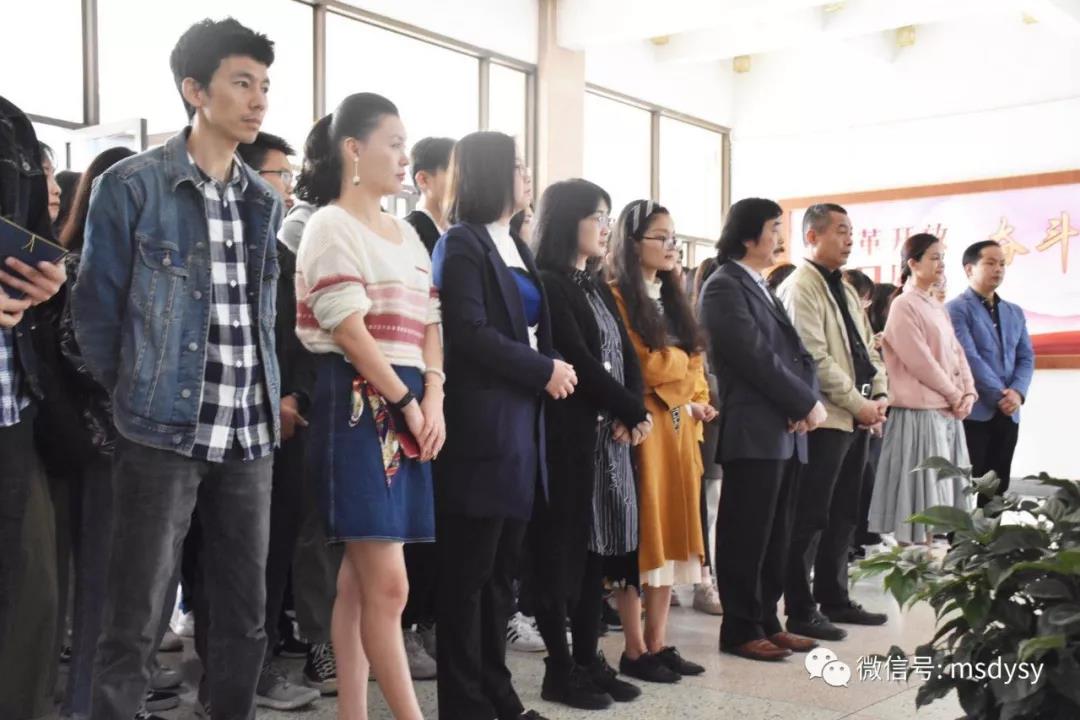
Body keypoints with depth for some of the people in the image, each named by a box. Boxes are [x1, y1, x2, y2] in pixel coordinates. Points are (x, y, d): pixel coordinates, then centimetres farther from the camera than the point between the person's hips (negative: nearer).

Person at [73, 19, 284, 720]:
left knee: (247, 615, 12)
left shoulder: (265, 202, 12)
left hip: (249, 435, 5)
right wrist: (133, 397, 2)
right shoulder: (132, 186, -6)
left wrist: (272, 398, 12)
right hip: (163, 432, -5)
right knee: (135, 623, 1)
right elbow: (97, 307, -2)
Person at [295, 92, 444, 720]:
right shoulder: (331, 226, -4)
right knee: (388, 585, -8)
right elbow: (350, 331, -13)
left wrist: (433, 399, -2)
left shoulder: (407, 234, 19)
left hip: (412, 408, 8)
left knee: (361, 580, 10)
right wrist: (407, 403, -9)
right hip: (360, 407, -8)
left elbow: (428, 323, 13)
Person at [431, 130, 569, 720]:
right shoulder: (462, 243, -7)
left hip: (520, 419, 8)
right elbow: (468, 332, -16)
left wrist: (553, 367, -1)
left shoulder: (516, 245, 18)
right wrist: (544, 371, -12)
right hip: (481, 422, -8)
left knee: (502, 568, 12)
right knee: (468, 573, 0)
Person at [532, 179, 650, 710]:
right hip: (569, 435, -8)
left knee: (597, 547, 10)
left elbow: (628, 359, 11)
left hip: (610, 436, 8)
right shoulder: (546, 284, -8)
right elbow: (579, 362, -14)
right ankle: (559, 670, 7)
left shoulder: (598, 289, 18)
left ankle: (589, 660, 19)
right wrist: (635, 411, -8)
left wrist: (632, 417, -7)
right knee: (562, 549, -1)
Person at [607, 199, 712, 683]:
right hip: (643, 427, -8)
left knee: (670, 532, 9)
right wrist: (681, 360, -1)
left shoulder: (672, 298, 18)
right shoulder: (617, 297, -8)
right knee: (641, 536, -3)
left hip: (678, 427, 8)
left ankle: (658, 643, 17)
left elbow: (692, 363, 18)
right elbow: (642, 368, -16)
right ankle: (635, 651, 6)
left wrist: (698, 403, 1)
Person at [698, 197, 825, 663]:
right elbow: (757, 358, -16)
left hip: (786, 431, 9)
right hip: (753, 432, -9)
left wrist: (808, 402, -3)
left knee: (776, 536, 12)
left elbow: (796, 351, 15)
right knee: (746, 536, -2)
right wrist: (806, 404, -10)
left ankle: (767, 622, 21)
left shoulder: (763, 288, 20)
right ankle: (740, 630, 7)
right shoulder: (724, 286, -8)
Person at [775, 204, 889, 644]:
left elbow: (866, 348, 19)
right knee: (811, 518, -3)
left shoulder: (845, 290, 18)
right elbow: (814, 359, -18)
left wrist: (880, 396, 3)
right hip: (825, 419, -9)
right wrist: (859, 404, -15)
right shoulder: (799, 288, -10)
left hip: (856, 420, 9)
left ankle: (834, 599, 25)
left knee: (844, 516, 14)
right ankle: (800, 611, 5)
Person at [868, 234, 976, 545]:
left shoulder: (937, 306, 16)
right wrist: (954, 396, -9)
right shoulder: (903, 306, -11)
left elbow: (956, 352, 14)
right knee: (920, 490, -3)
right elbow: (920, 361, -16)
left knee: (942, 489, 11)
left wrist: (968, 393, 0)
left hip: (948, 411, 9)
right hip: (920, 411, -8)